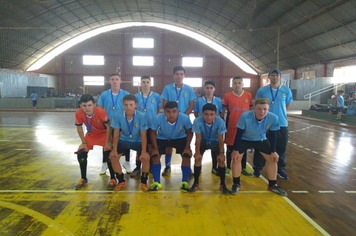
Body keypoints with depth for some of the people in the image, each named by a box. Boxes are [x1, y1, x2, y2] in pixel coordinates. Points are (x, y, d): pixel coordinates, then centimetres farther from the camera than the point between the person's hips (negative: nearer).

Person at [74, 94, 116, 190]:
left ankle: (113, 179, 1)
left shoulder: (101, 112, -34)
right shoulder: (78, 113, -25)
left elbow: (108, 126, -23)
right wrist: (84, 142, -5)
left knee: (108, 154, -18)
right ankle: (83, 179, 17)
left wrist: (108, 142, -19)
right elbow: (79, 128, -8)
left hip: (104, 133, -4)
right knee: (81, 153, -4)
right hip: (90, 135, 4)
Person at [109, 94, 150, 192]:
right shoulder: (117, 115, -21)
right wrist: (114, 150, -15)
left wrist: (143, 152, -24)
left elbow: (143, 135, -20)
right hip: (123, 140, 2)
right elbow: (116, 134, -12)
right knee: (113, 157, -16)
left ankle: (144, 182, 2)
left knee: (146, 158, -23)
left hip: (138, 141, -2)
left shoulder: (141, 116, -26)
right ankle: (121, 181, 7)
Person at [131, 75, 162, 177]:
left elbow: (159, 110, 6)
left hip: (152, 126, -1)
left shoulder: (156, 96, -1)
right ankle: (137, 167, 19)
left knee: (151, 147, 9)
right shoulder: (136, 96, 2)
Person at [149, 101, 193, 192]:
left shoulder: (185, 118, -32)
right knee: (155, 155, -16)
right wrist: (155, 148, -17)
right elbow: (153, 132, -15)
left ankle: (184, 182, 2)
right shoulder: (158, 118, -34)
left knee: (186, 155, -17)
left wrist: (187, 147, -16)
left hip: (180, 138, 0)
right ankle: (157, 182, 2)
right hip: (162, 138, 0)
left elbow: (189, 132, -13)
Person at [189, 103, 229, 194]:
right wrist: (197, 152, -17)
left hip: (215, 141, 0)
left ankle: (222, 184, 6)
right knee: (197, 158, -13)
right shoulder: (197, 121, -34)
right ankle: (196, 183, 4)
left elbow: (220, 139, -22)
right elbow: (198, 138, -22)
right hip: (203, 141, 0)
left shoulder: (220, 121, -33)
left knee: (221, 160, -10)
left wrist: (221, 153, -18)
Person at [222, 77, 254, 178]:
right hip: (231, 126, -1)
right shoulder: (227, 96, -4)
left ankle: (244, 168, 27)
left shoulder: (248, 95, 0)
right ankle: (228, 168, 23)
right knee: (230, 147, 9)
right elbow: (223, 111, 3)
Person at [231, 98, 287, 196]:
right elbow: (239, 134, -24)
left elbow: (273, 135, -11)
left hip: (261, 140, 3)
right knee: (236, 158, -15)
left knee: (272, 159, 0)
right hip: (244, 139, -3)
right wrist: (235, 150, -20)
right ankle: (236, 184, 4)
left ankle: (272, 185, 20)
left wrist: (273, 151, -6)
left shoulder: (273, 118, -27)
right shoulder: (245, 116, -36)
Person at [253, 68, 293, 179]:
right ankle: (257, 168, 21)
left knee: (281, 148, 11)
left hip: (281, 124, 2)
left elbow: (287, 105, 13)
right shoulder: (261, 90, -3)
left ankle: (280, 169, 28)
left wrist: (279, 112, 8)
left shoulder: (287, 91, 1)